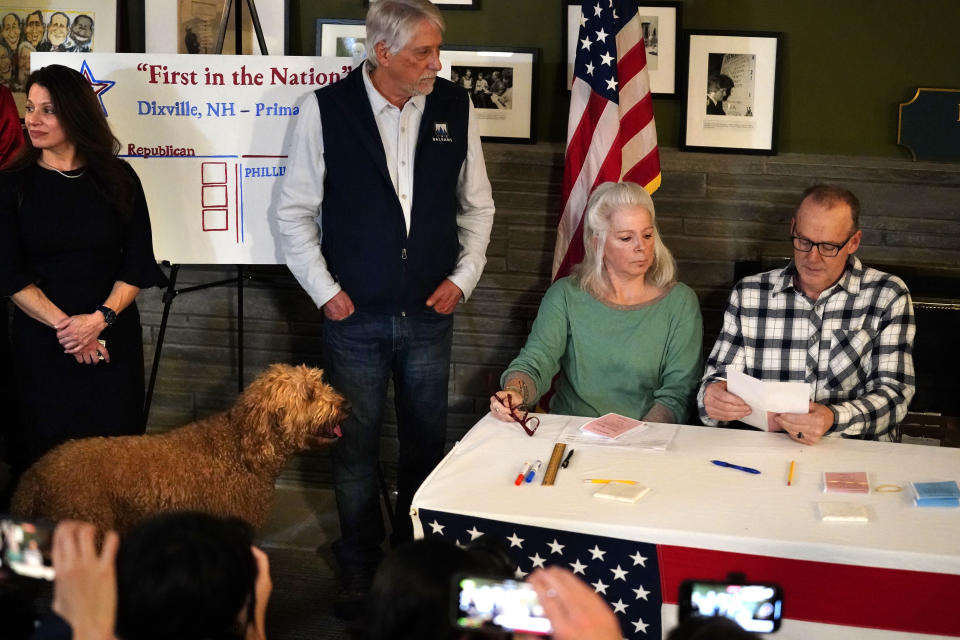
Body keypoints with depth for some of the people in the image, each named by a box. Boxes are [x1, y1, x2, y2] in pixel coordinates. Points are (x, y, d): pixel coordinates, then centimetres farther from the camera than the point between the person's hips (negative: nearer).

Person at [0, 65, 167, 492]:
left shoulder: (118, 179, 4)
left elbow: (139, 263, 0)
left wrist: (99, 320, -14)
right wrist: (63, 325, -14)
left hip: (113, 337, 1)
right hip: (40, 341, 0)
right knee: (48, 447, 4)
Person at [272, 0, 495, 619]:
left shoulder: (455, 107, 0)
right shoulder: (327, 109, -7)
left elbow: (477, 206, 10)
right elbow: (295, 211, -1)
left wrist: (463, 277, 2)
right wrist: (324, 290, -5)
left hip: (430, 315, 2)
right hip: (355, 316, -2)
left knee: (426, 448, 12)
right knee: (356, 450, 9)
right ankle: (360, 569, 28)